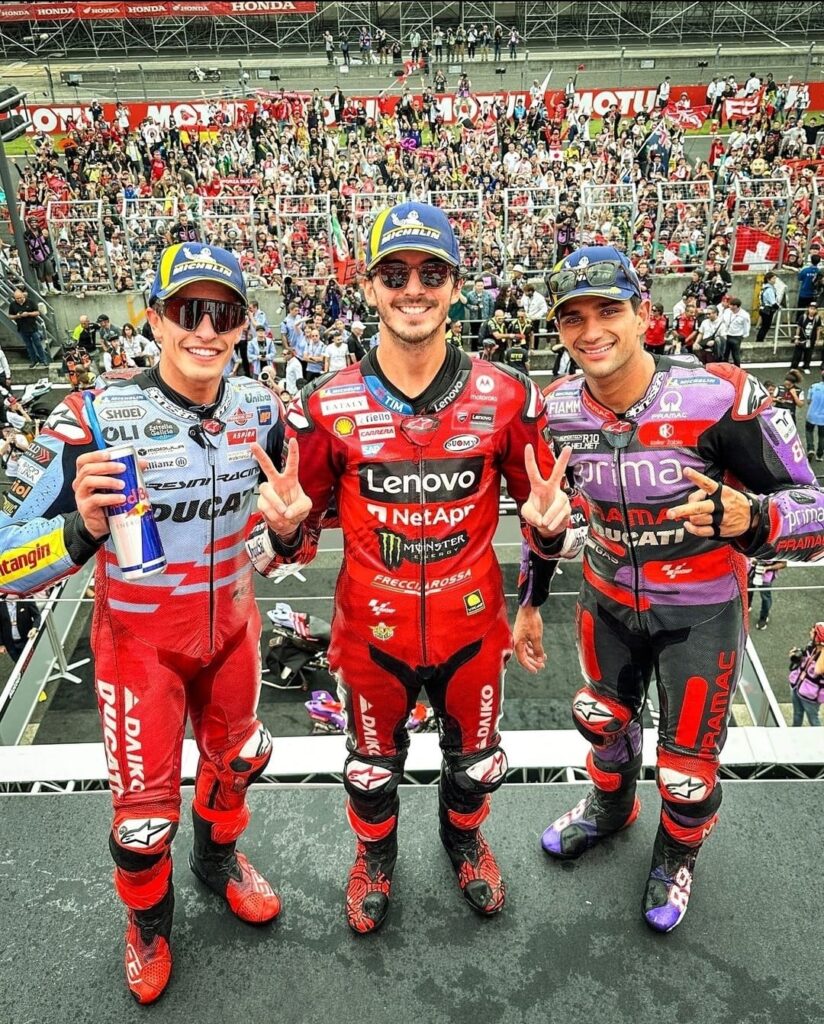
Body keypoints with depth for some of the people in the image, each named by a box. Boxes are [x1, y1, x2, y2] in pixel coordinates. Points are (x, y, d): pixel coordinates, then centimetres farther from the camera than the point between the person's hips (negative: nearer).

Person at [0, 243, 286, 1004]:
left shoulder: (260, 410, -9)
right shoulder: (94, 421, -25)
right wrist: (83, 529, -41)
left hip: (231, 624, 4)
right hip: (140, 641, -4)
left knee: (237, 757, 24)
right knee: (145, 813, 9)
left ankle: (218, 858, 56)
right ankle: (149, 921, 43)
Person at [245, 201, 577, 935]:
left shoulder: (506, 398, -12)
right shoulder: (327, 407, -13)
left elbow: (540, 511, 0)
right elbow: (300, 533, -3)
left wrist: (549, 525, -24)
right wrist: (285, 529, -27)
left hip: (472, 624, 1)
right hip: (372, 631, 0)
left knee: (475, 759, 26)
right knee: (373, 767, 24)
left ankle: (465, 839, 60)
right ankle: (375, 855, 57)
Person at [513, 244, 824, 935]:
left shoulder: (721, 398, -28)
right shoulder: (558, 410, -13)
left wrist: (750, 519, -46)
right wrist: (529, 601, 8)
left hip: (700, 608, -3)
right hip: (608, 598, 4)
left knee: (689, 764, 12)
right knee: (603, 718, 25)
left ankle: (677, 854, 47)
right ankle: (610, 807, 58)